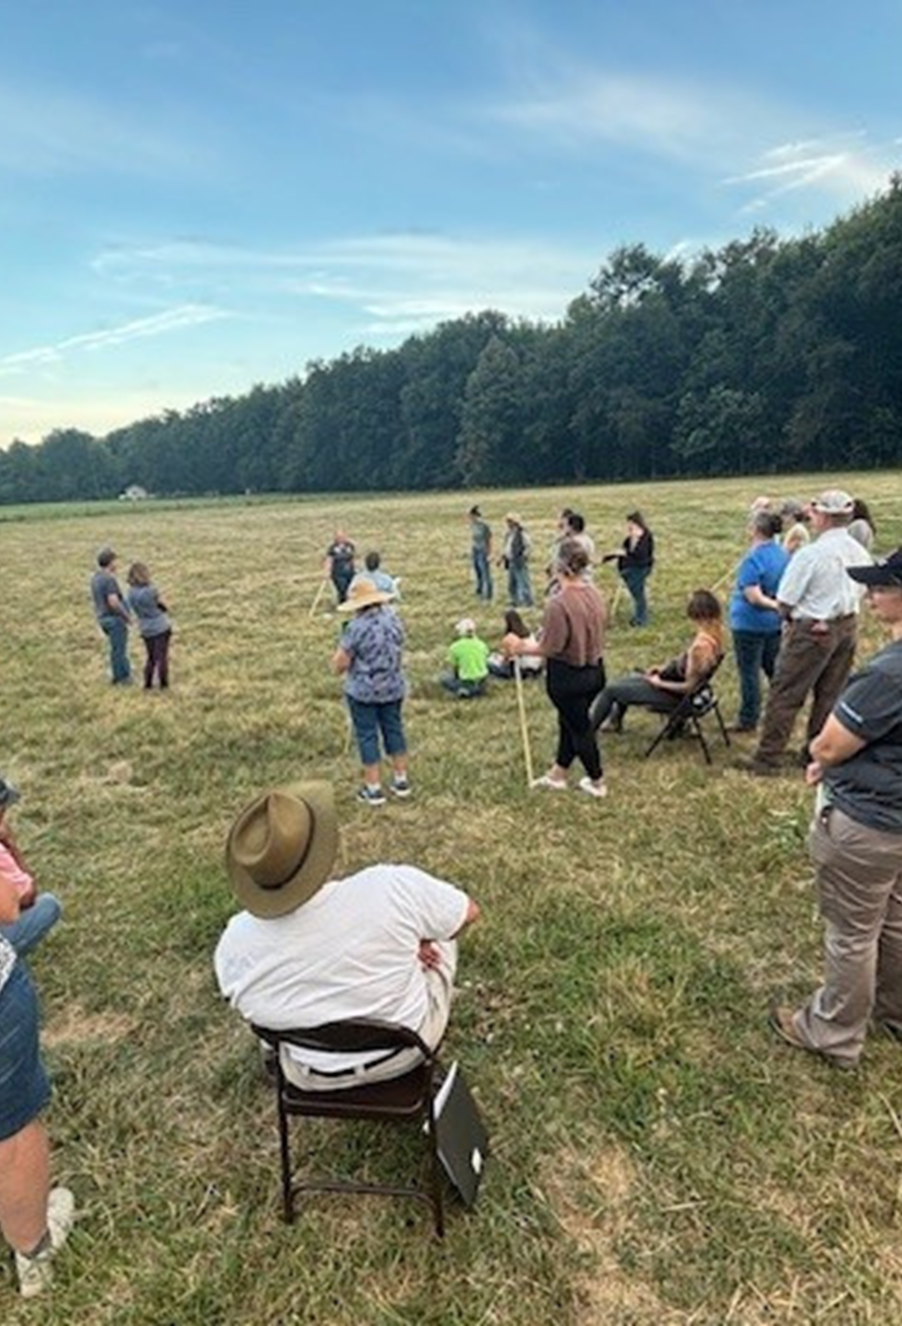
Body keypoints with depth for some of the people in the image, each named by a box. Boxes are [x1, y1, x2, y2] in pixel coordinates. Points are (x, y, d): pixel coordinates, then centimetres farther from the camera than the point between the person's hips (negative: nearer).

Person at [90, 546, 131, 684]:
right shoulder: (109, 579, -22)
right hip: (115, 618, -9)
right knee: (118, 648, 3)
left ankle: (125, 672, 30)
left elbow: (94, 599, 18)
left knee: (119, 646, 22)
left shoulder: (95, 578, 8)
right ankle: (121, 677, 14)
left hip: (103, 618, 9)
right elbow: (113, 602, -29)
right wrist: (127, 615, -16)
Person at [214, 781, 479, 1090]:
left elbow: (253, 1009, -3)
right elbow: (468, 912, -14)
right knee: (442, 928, 22)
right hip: (406, 1049, -1)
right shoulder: (392, 888, -34)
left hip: (313, 1077, 2)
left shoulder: (235, 944, -25)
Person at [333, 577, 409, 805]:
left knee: (367, 735, 6)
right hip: (393, 687, 6)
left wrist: (340, 653, 3)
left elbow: (340, 664, -18)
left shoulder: (356, 627, -22)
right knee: (394, 728, 17)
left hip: (363, 691, -6)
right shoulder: (393, 618, -3)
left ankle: (373, 788, 14)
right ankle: (401, 780, 28)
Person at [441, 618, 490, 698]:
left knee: (444, 677, 22)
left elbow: (454, 668, -1)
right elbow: (485, 662, 10)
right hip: (482, 680, 4)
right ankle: (477, 689, 18)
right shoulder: (482, 645, 0)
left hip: (466, 681, -4)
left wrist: (457, 678, 20)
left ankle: (459, 689, 1)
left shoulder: (455, 647, -10)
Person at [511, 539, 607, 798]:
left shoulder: (558, 603, -26)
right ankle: (557, 774, 38)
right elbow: (599, 629, 7)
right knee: (570, 722, 22)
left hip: (566, 676, -7)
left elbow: (550, 647, -22)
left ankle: (597, 782, 28)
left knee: (579, 727, 12)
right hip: (594, 670, 7)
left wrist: (522, 648, -8)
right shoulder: (595, 594, -4)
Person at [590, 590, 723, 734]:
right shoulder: (716, 632, -8)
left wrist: (659, 683, -14)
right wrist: (663, 667, 4)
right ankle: (614, 721, 45)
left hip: (676, 696, -9)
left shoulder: (701, 645, -35)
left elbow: (689, 687, -27)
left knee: (611, 690, 0)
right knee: (623, 681, 25)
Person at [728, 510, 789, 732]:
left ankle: (748, 720, 14)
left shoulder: (753, 559, -22)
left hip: (750, 624, -8)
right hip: (774, 622, 8)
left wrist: (776, 605, -18)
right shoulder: (783, 554, 3)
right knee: (773, 667, 19)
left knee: (749, 672, 4)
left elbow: (754, 597, -26)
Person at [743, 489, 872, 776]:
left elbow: (784, 602, -13)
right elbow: (858, 593, 10)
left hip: (813, 631, -7)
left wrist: (791, 617, 6)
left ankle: (767, 758, 5)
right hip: (847, 627, 7)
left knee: (784, 695, 0)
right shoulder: (860, 553, 2)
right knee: (830, 696, 15)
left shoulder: (810, 554, -18)